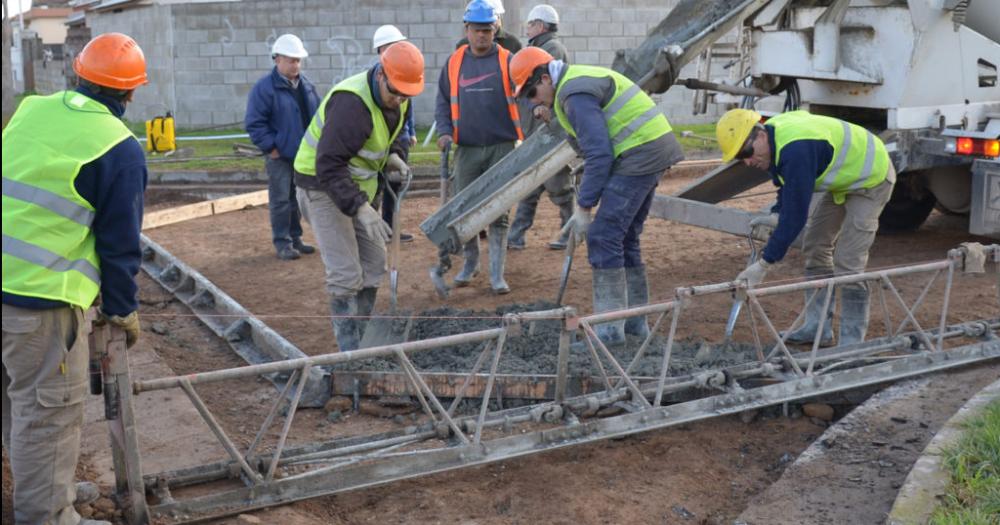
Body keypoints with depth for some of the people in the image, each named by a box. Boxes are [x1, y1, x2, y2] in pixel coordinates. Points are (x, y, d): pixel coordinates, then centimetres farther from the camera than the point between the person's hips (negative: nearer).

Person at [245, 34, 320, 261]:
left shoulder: (307, 86, 9)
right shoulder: (264, 88, -10)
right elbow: (254, 123, -12)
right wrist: (271, 148, -14)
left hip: (305, 155, 6)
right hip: (280, 156, -6)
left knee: (298, 199, 13)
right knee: (280, 200, -2)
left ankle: (295, 237, 24)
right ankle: (282, 243, 7)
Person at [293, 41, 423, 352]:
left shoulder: (396, 99, -2)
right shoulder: (352, 103, -31)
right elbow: (329, 164, -34)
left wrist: (393, 155, -2)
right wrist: (360, 207, -40)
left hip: (355, 186, 9)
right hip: (322, 184, -9)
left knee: (373, 264, 12)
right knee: (345, 274, -11)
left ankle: (362, 340, 24)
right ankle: (350, 352, -2)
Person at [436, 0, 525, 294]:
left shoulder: (507, 61, 1)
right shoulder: (454, 62, 8)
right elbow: (444, 102, 13)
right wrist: (445, 132, -4)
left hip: (502, 148, -2)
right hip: (467, 149, 3)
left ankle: (497, 275, 6)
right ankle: (470, 262, 28)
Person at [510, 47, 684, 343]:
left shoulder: (575, 95, -15)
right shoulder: (577, 80, 19)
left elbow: (599, 155, -20)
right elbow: (595, 148, 21)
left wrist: (583, 208, -14)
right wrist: (587, 201, 17)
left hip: (639, 155, -11)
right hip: (652, 151, 11)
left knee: (603, 236, -9)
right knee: (624, 236, 16)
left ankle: (611, 327, -5)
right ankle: (635, 320, 23)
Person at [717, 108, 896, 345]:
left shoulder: (796, 150, -37)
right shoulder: (773, 136, -7)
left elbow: (796, 214, -36)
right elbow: (789, 185, 11)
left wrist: (764, 264, -32)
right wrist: (777, 215, -8)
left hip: (871, 177, -10)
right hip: (844, 177, 10)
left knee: (847, 261, -13)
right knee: (816, 246, 9)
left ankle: (852, 339, -1)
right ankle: (818, 326, 16)